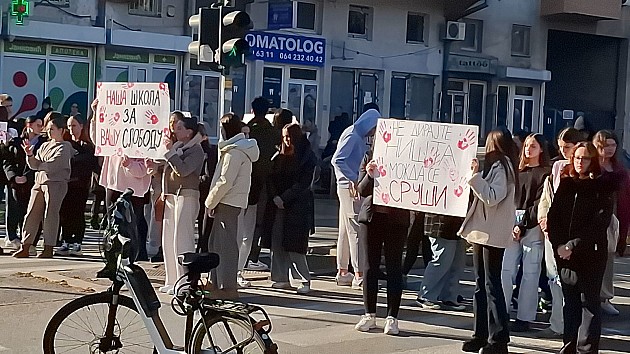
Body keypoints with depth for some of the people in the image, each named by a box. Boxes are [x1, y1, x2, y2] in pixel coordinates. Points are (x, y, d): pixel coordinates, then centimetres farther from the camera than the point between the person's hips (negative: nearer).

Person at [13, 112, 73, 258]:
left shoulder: (64, 147, -3)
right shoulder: (44, 146, 20)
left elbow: (52, 165, -14)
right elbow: (35, 164, 12)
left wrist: (38, 166, -1)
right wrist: (30, 155, -6)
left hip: (56, 183, -7)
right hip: (39, 183, 7)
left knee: (50, 215, -5)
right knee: (31, 214, 3)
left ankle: (48, 249, 0)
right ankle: (25, 248, 5)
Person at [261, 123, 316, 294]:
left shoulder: (308, 158, -1)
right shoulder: (279, 157, 14)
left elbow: (303, 183, -8)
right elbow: (270, 179, 9)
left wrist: (284, 198, -13)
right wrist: (275, 197, -7)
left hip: (298, 206, -5)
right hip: (278, 205, 5)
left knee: (294, 246, -10)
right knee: (277, 244, 1)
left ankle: (305, 280, -1)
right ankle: (282, 279, 8)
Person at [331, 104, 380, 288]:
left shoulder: (359, 136, 15)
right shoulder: (352, 135, -13)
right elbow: (337, 160, -23)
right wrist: (353, 179, -24)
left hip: (354, 187, 10)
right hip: (349, 188, -10)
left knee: (346, 230, 11)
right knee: (356, 230, -10)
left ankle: (342, 273, 17)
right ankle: (359, 275, -9)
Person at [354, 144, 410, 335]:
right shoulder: (369, 156, 4)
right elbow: (361, 190, 1)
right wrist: (369, 175, -18)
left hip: (396, 218, -2)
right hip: (372, 215, 2)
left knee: (394, 266, 3)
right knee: (370, 265, 8)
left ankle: (392, 317, 9)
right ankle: (369, 314, 19)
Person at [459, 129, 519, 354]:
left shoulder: (501, 167, -10)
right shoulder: (494, 166, 18)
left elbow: (492, 197, -20)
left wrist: (475, 176, -20)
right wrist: (475, 176, 12)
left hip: (493, 234, -9)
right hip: (482, 232, 10)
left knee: (492, 285, -8)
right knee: (480, 285, 10)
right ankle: (481, 335, 14)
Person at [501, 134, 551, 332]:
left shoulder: (545, 173, 3)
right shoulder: (518, 172, 18)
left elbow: (540, 203, -6)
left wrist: (523, 226, -12)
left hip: (532, 228, -4)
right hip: (512, 225, 4)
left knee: (530, 273, -2)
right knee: (506, 270, -2)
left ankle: (524, 318, 2)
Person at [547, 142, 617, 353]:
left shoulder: (603, 187, -3)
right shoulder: (565, 184, 10)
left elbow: (600, 223, -11)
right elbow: (553, 216, 7)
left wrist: (574, 245, -16)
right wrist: (558, 245, -7)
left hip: (591, 254, -4)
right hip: (564, 253, 4)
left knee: (589, 302, -1)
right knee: (570, 301, 11)